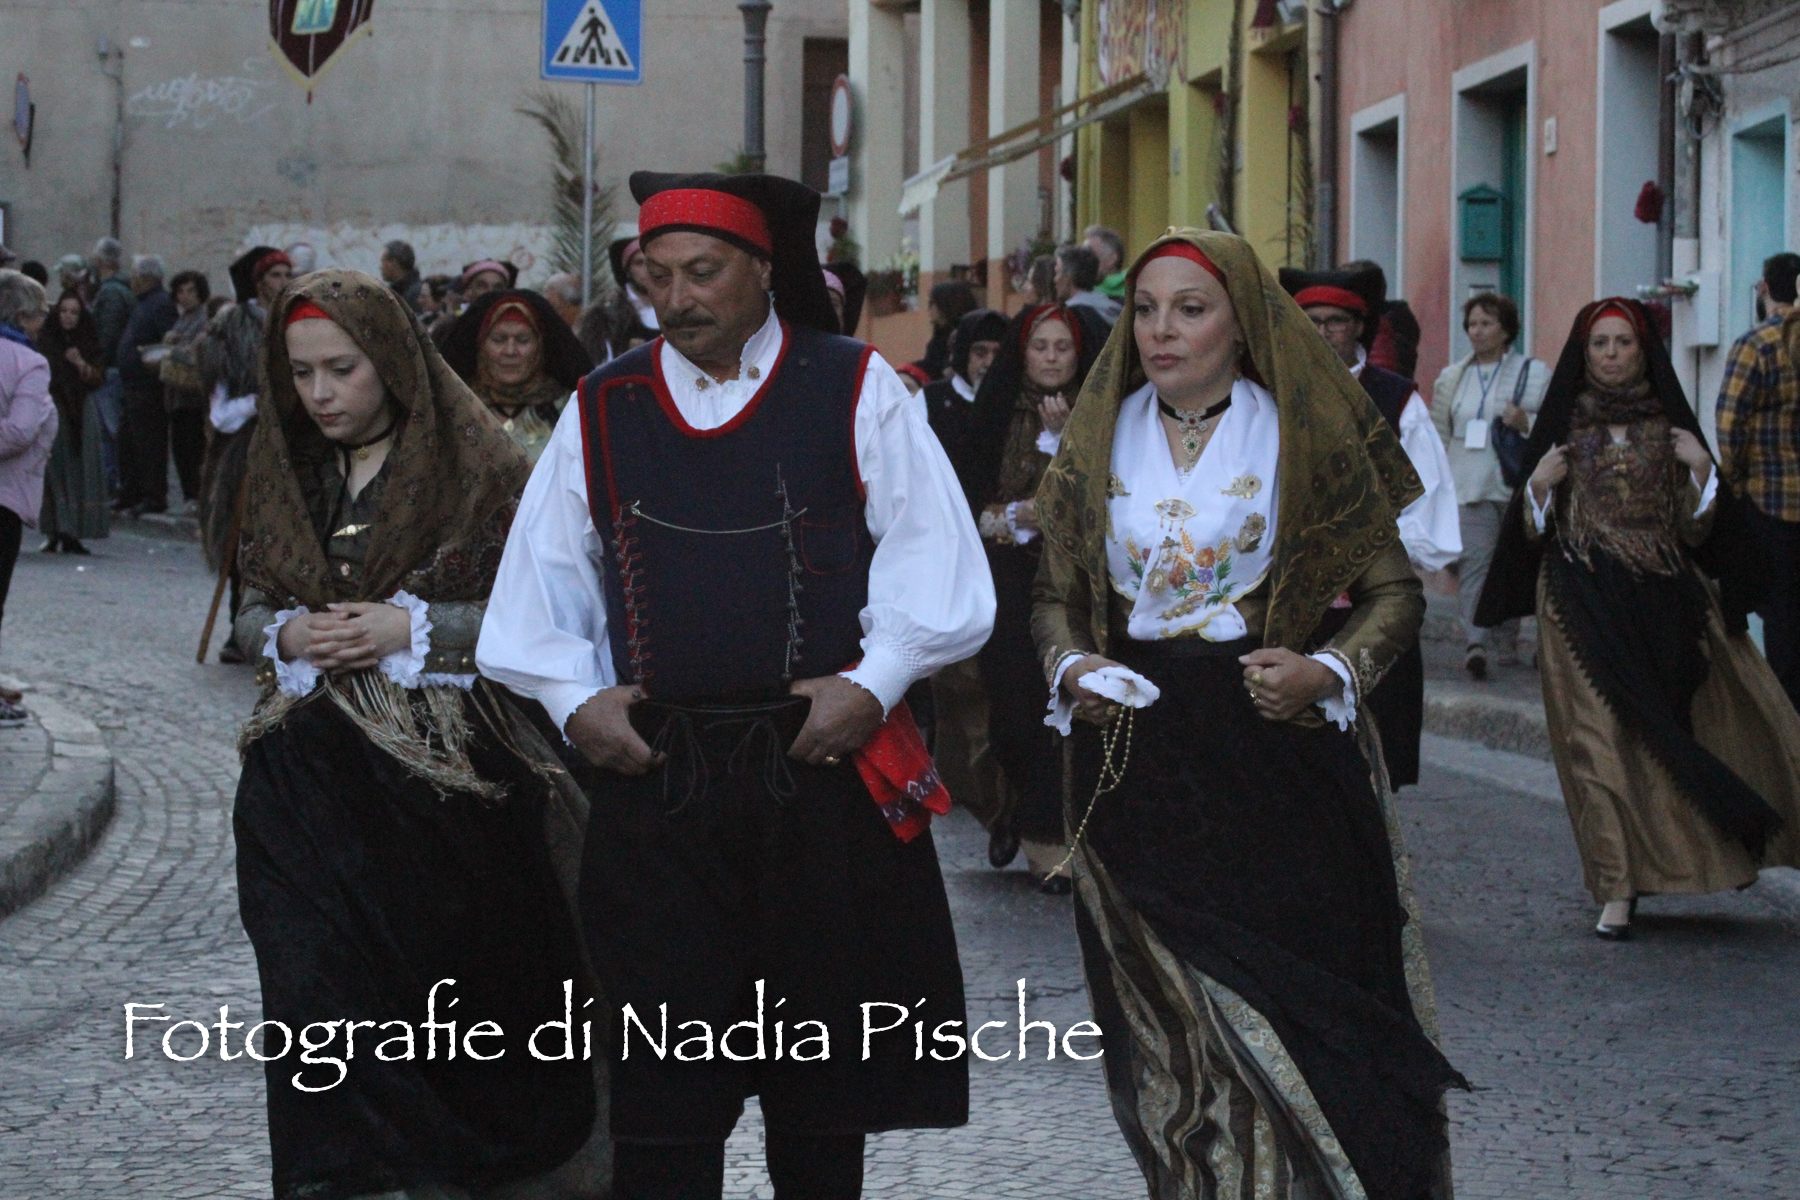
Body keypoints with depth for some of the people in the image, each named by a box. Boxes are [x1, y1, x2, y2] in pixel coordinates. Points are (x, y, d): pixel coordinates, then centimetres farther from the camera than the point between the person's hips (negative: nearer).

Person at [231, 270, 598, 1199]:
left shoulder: (474, 468, -4)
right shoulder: (287, 472, 11)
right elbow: (251, 608, 18)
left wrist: (413, 629, -16)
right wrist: (286, 634, -5)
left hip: (444, 769, -3)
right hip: (309, 773, 4)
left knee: (455, 985, 4)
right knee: (318, 987, -4)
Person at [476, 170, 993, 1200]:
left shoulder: (855, 389, 2)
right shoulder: (603, 411, 8)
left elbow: (932, 548, -1)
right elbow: (542, 575, 14)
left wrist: (873, 680, -11)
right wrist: (574, 697, 0)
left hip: (825, 763, -1)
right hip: (656, 773, 1)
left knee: (825, 1087, 9)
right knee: (661, 1085, 0)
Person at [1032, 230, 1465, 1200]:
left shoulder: (1301, 436, -1)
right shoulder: (1101, 439, 8)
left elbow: (1395, 590, 2)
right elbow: (1057, 596, 15)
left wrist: (1327, 673, -15)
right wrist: (1073, 667, -6)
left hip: (1277, 752, -3)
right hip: (1136, 766, 3)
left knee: (1293, 1005, -3)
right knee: (1172, 1025, 4)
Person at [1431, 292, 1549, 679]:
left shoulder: (1534, 373, 7)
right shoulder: (1451, 378, 15)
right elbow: (1440, 434, 19)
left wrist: (1526, 424, -16)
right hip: (1469, 486, 1)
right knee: (1474, 560, -14)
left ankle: (1510, 642, 19)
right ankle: (1474, 643, -26)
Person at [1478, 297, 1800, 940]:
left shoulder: (1670, 428, 10)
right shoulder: (1563, 427, 9)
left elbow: (1696, 530, 6)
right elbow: (1532, 530, 8)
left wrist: (1702, 472, -9)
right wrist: (1538, 487, -11)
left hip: (1665, 599, 1)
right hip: (1585, 603, -1)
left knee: (1678, 730, -4)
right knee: (1600, 740, -10)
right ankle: (1617, 891, -11)